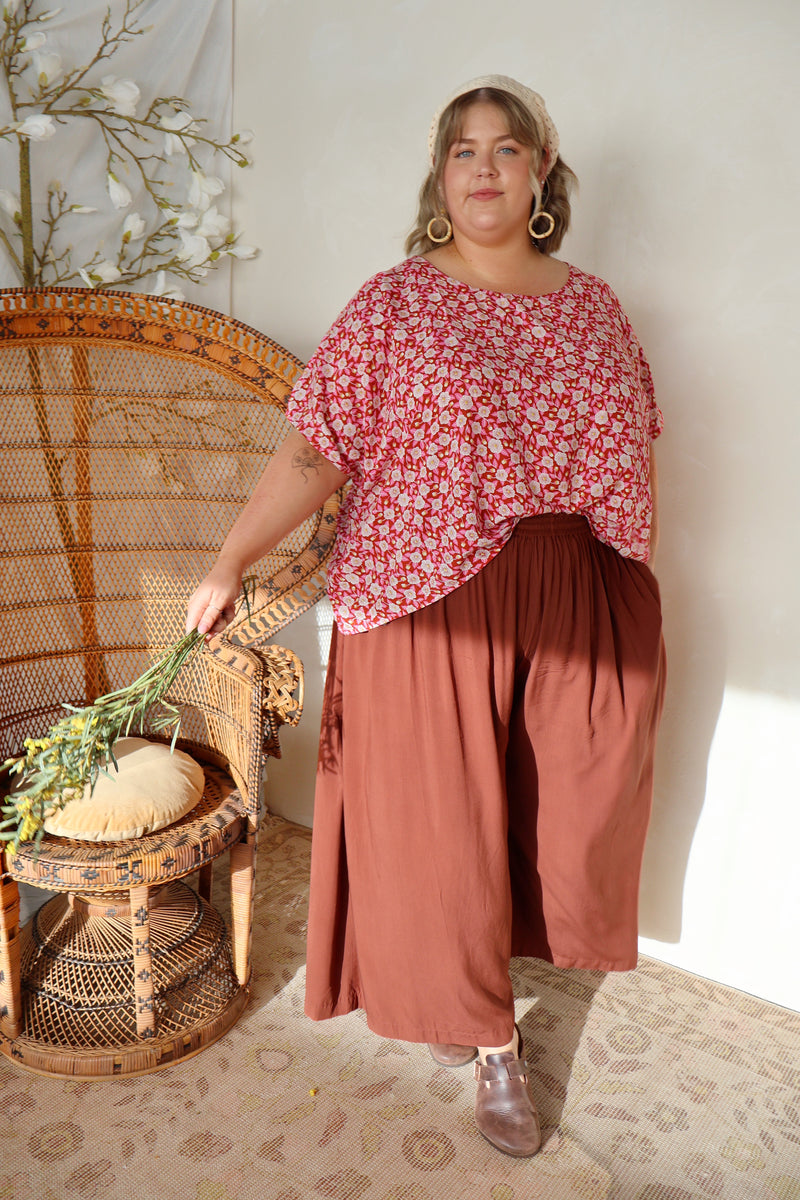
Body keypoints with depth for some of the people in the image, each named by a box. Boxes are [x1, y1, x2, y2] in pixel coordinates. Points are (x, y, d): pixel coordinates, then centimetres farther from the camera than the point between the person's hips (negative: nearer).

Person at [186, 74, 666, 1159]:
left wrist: (637, 599, 12)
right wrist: (229, 564, -14)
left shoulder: (592, 305, 11)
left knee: (559, 803, 13)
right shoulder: (394, 303, 1)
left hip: (578, 604, 4)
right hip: (435, 604, -3)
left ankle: (487, 955, 43)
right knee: (444, 814, 5)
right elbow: (312, 456, -5)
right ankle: (490, 1037, 29)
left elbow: (634, 455, 15)